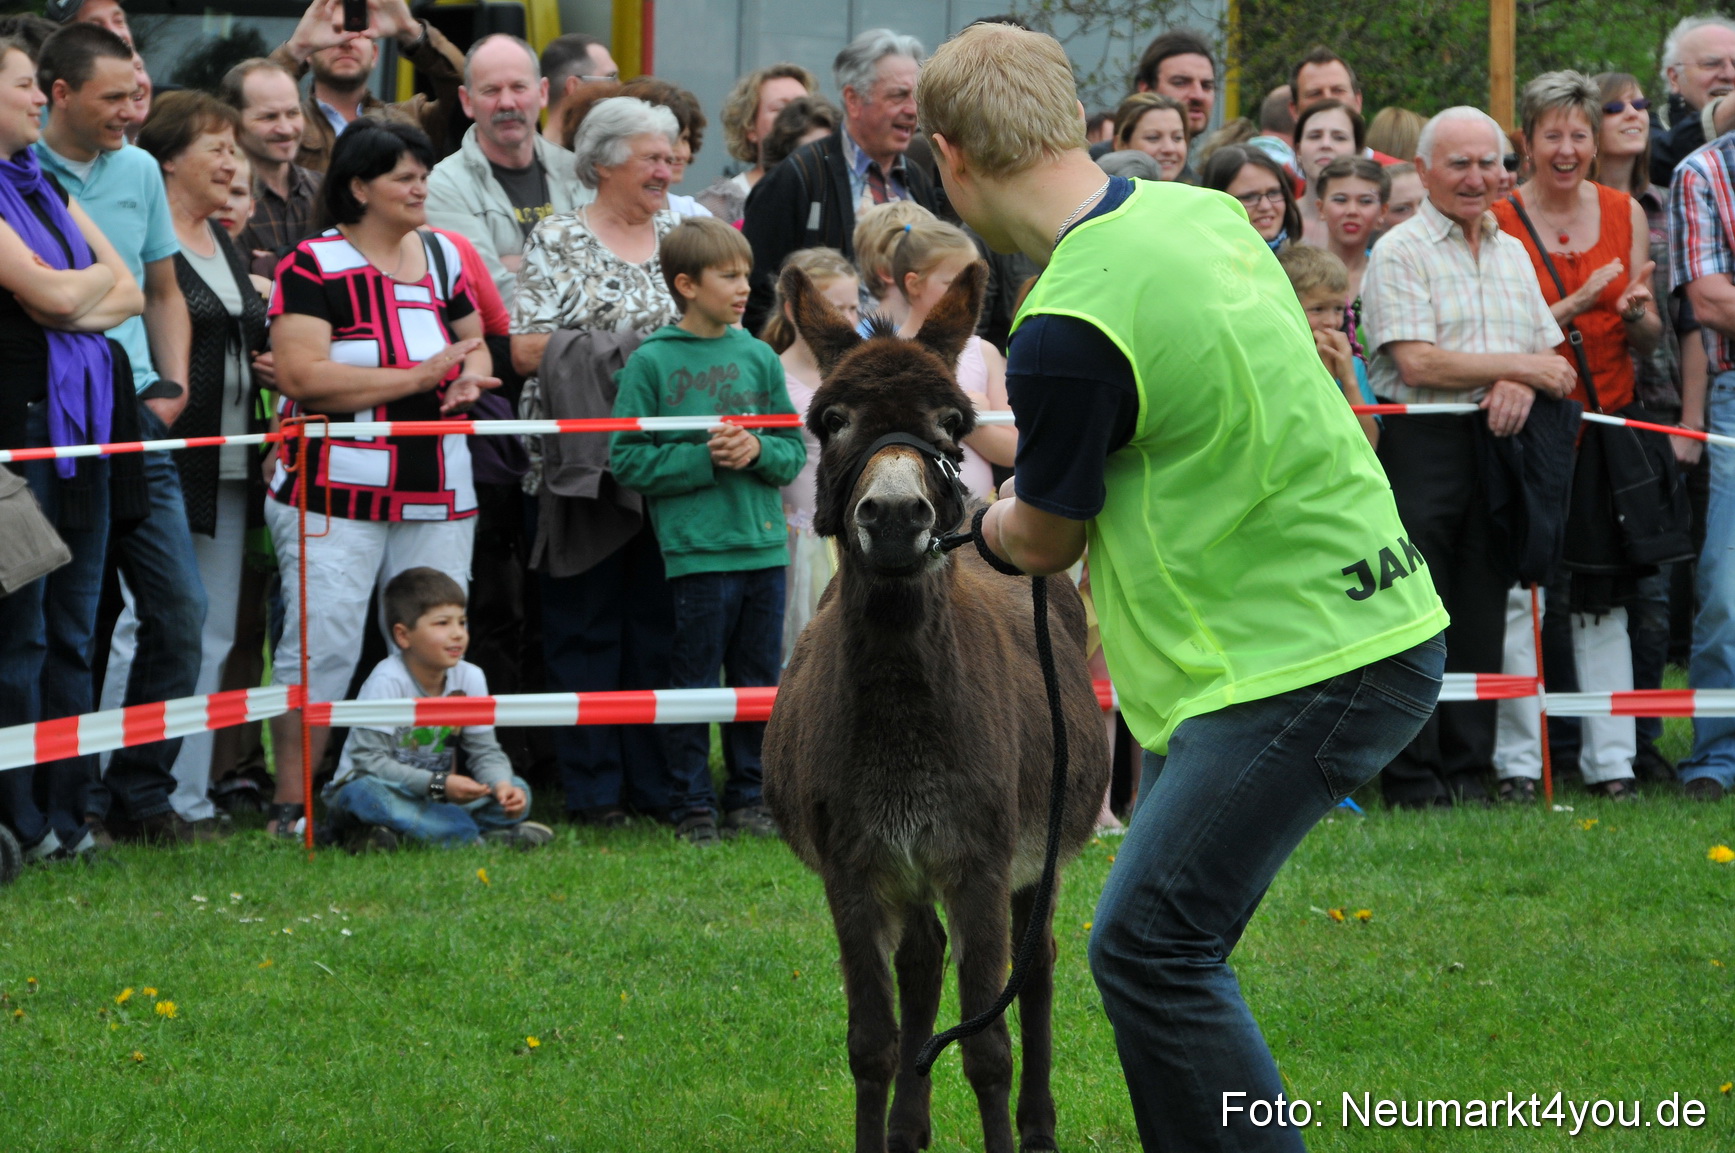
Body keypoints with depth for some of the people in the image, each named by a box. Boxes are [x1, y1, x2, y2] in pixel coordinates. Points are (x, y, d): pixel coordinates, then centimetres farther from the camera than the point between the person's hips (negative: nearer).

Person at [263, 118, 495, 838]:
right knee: (322, 645, -9)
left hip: (437, 494, 6)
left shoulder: (442, 257, 14)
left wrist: (469, 379, 1)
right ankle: (293, 803, -4)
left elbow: (474, 342, 27)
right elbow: (301, 374, -18)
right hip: (337, 492, -6)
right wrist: (422, 376, -16)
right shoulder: (314, 267, -7)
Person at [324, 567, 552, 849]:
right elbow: (369, 759, -24)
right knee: (366, 793, -40)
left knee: (516, 792, -12)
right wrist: (439, 784, -31)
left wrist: (501, 784, -22)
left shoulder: (470, 679, -1)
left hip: (435, 794, 6)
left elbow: (485, 752, 2)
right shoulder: (387, 682, -19)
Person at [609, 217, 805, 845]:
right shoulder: (651, 362, -3)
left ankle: (751, 796, 20)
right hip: (695, 550, -4)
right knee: (692, 682, -1)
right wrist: (704, 459, -14)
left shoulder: (758, 357, 8)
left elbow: (795, 451, 11)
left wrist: (757, 450, -10)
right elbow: (628, 460, -6)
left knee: (759, 682, 9)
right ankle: (692, 805, 7)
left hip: (763, 547, 4)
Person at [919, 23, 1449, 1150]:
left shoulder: (1066, 329, -19)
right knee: (1169, 944, 13)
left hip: (1308, 667, -9)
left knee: (1148, 947, -10)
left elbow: (1043, 542, -1)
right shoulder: (1204, 214, 7)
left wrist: (966, 517, 21)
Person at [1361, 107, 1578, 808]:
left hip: (1498, 447, 6)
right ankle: (1412, 777, -2)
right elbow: (1418, 362, -14)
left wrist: (1521, 386, -7)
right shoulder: (1399, 253, -4)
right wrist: (1518, 366, -8)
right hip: (1421, 446, -6)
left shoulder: (1513, 253, 18)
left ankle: (1468, 770, 11)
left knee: (1483, 614, 6)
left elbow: (1548, 353, 17)